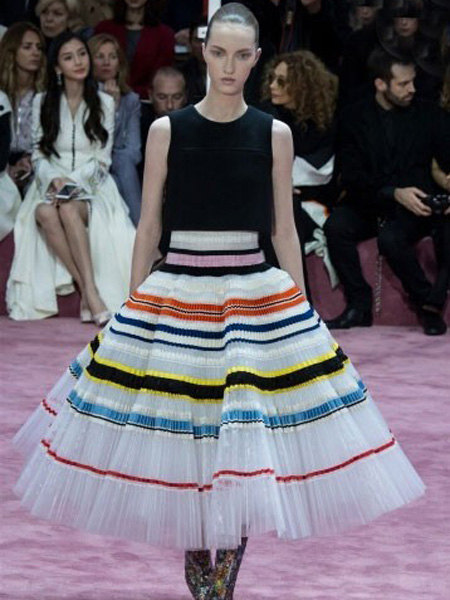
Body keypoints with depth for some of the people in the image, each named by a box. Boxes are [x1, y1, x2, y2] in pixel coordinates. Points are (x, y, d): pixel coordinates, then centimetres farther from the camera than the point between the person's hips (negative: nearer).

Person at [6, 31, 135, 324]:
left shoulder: (104, 103, 6)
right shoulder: (43, 103, 9)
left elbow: (102, 159, 3)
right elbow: (39, 155, 6)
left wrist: (74, 182, -15)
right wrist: (54, 179, -15)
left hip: (91, 186, -1)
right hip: (52, 183, 1)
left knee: (69, 209, -38)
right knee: (45, 213, -36)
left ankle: (90, 291, -43)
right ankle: (90, 292, -36)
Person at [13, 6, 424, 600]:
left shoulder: (274, 134, 2)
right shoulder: (167, 131, 0)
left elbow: (284, 229, 7)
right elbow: (148, 227, 5)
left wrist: (303, 312, 5)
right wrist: (134, 309, 4)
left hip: (258, 299, 1)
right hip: (177, 299, 0)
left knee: (247, 448, 0)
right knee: (178, 444, 0)